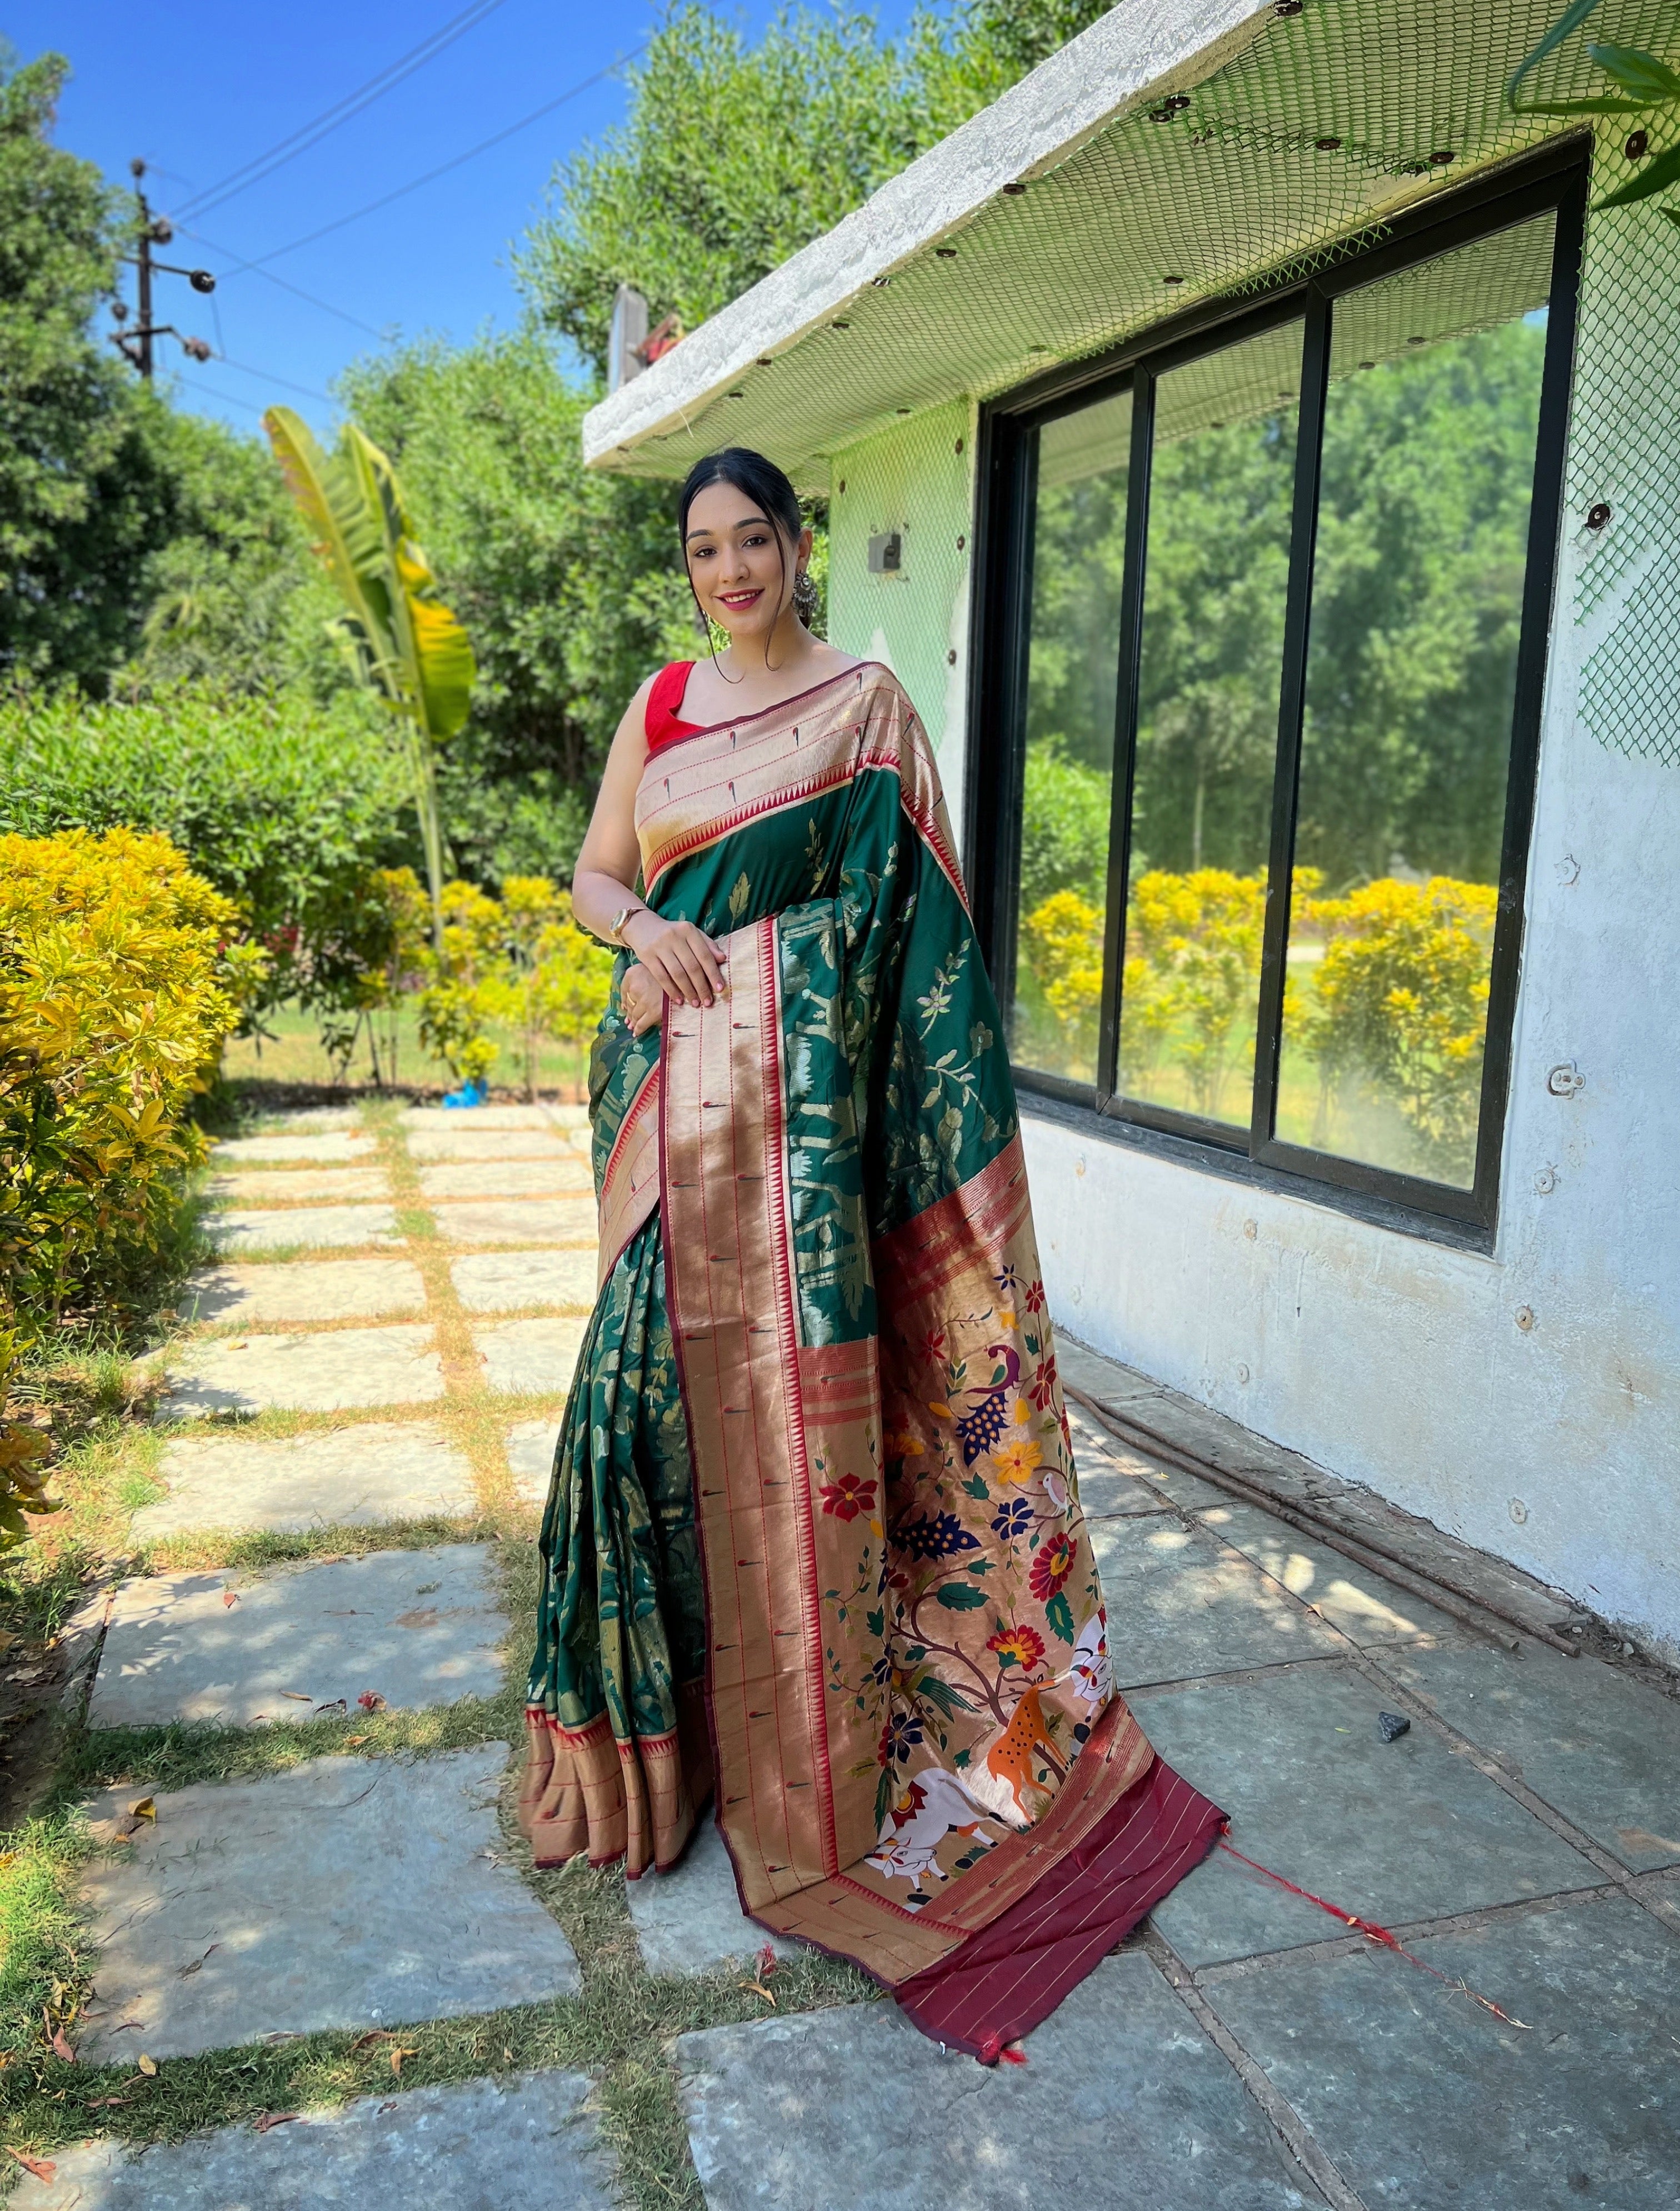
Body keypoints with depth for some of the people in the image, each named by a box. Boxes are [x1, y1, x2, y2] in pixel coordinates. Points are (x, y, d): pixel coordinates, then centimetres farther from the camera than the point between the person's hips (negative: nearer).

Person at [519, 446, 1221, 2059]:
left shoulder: (864, 703, 3)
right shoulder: (661, 701, 14)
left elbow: (912, 911, 0)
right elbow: (592, 870, 14)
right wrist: (640, 929, -8)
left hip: (797, 1085, -4)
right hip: (670, 1089, 4)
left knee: (790, 1378, -4)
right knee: (666, 1363, 6)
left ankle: (808, 1741, 12)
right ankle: (676, 1699, 25)